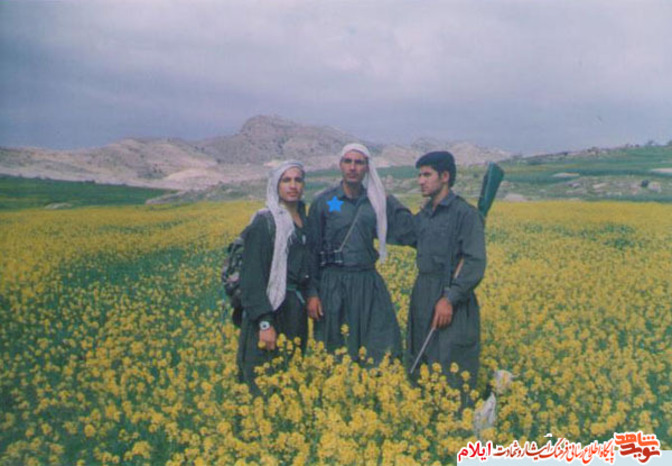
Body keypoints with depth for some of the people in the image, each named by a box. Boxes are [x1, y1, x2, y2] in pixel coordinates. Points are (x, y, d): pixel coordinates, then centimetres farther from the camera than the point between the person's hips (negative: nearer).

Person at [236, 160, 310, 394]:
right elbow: (252, 276, -15)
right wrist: (264, 323, -21)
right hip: (269, 307, -7)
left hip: (296, 310, 7)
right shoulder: (264, 222, -10)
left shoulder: (303, 218, 12)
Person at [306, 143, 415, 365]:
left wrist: (392, 202, -7)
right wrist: (312, 293, -5)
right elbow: (312, 249, 0)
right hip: (333, 286, -2)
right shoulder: (323, 202, 0)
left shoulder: (379, 202, 7)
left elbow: (407, 234, 0)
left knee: (383, 352, 0)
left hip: (368, 284, 2)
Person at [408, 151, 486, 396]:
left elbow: (475, 263, -16)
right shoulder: (422, 216, 13)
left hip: (453, 301, -8)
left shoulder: (465, 213, -10)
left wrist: (450, 299, -22)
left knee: (452, 375, -3)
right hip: (423, 300, 8)